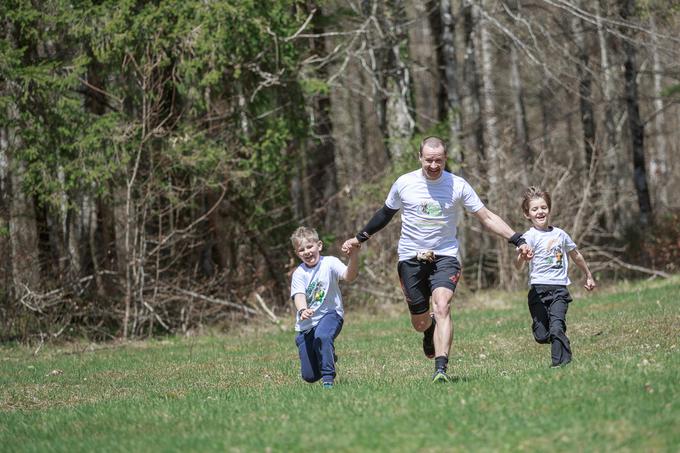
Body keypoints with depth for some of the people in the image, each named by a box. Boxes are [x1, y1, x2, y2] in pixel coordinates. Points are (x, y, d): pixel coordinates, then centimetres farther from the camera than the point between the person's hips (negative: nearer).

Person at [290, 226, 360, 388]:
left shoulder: (329, 263, -7)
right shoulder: (299, 273, -1)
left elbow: (349, 276, -25)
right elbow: (299, 295, -17)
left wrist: (354, 256, -45)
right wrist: (302, 311, -40)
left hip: (330, 314, -3)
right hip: (306, 324, 3)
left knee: (322, 336, -40)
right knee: (309, 376, 1)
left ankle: (328, 379, -24)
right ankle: (328, 356, 37)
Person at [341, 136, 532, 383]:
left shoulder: (458, 186, -5)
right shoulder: (403, 184, -2)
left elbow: (487, 217, -1)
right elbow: (385, 213, 16)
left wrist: (517, 240, -9)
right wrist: (359, 238, 20)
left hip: (445, 255, -2)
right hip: (410, 258, 2)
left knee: (442, 307, -26)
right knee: (420, 323, 6)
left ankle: (441, 369, -28)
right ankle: (431, 334, 45)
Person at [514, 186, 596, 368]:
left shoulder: (560, 234, 11)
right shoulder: (530, 237, -4)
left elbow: (575, 255, 29)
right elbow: (518, 266, -18)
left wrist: (588, 276, 39)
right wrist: (522, 256, -42)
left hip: (559, 288, 2)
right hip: (538, 289, -2)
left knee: (557, 328, -19)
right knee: (541, 336, -4)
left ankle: (561, 363, -11)